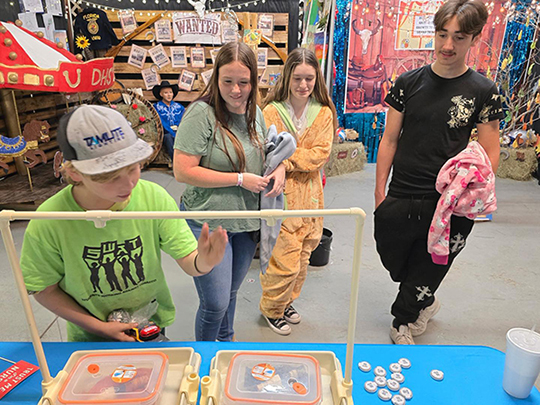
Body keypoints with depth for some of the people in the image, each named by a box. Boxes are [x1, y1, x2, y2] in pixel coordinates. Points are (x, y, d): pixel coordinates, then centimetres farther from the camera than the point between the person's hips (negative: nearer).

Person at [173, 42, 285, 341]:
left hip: (246, 222, 6)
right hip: (208, 223, -6)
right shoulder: (202, 113, -17)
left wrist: (278, 169, -3)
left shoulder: (255, 112, 5)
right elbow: (182, 171, -21)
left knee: (230, 294, 24)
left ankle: (226, 342, 51)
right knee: (215, 303, 1)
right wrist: (240, 179, -20)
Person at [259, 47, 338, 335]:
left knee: (302, 258, 15)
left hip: (309, 194, 4)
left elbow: (321, 153, -6)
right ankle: (272, 308, 24)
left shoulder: (324, 113, 5)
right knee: (285, 260, -2)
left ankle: (287, 301, 39)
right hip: (281, 196, -4)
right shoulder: (272, 112, -5)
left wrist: (286, 161, -15)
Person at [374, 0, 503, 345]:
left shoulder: (484, 92, -3)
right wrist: (380, 192, 0)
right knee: (394, 263, 17)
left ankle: (403, 322, 41)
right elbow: (389, 140, 2)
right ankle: (425, 304, 50)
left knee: (425, 272, 13)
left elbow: (490, 154, -1)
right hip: (400, 200, 2)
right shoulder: (409, 82, 1)